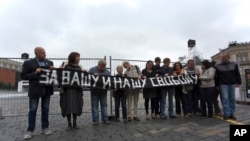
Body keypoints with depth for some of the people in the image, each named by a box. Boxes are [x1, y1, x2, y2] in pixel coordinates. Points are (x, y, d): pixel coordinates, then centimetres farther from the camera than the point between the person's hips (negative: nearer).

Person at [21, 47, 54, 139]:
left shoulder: (50, 62, 8)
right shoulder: (28, 63, -2)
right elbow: (23, 76, -4)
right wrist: (34, 73, -18)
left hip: (47, 90, 3)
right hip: (35, 90, -3)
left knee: (45, 110, 11)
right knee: (32, 111, 5)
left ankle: (45, 128, 22)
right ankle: (30, 131, 16)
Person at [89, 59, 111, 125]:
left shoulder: (107, 72, 6)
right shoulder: (92, 70, -1)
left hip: (103, 91, 2)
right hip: (95, 91, -2)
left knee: (104, 105, 7)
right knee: (95, 105, 3)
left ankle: (105, 119, 16)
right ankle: (95, 120, 11)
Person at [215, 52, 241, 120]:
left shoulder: (234, 64, 8)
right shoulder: (217, 66, 1)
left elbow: (237, 74, 11)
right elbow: (216, 76, 1)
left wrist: (238, 82, 5)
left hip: (232, 84, 3)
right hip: (223, 84, -3)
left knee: (232, 99, 6)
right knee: (225, 99, -7)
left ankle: (231, 114, 14)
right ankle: (226, 114, -2)